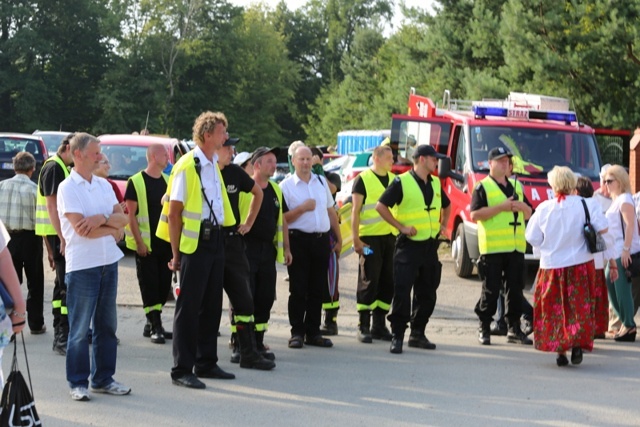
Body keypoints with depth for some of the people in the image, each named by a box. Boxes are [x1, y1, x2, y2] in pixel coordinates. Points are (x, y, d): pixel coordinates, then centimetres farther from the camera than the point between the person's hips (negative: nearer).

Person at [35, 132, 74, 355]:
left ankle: (60, 335, 21)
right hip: (58, 234, -10)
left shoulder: (63, 169, 17)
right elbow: (52, 204, -20)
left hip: (63, 233, 10)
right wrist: (62, 238, -25)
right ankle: (63, 336, -14)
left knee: (62, 284, 14)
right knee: (67, 285, -13)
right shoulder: (54, 168, -13)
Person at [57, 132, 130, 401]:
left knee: (107, 324, 10)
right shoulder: (68, 188, -7)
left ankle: (103, 378, 20)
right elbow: (81, 228, -16)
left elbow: (122, 218, 5)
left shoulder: (103, 185, 12)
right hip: (82, 265, -6)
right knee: (80, 328, -1)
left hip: (109, 261, 6)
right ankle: (78, 383, 7)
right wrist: (113, 229, -4)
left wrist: (102, 219, -15)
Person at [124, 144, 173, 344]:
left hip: (165, 242, 6)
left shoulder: (168, 181, 12)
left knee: (164, 284, 7)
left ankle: (151, 324, 18)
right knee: (149, 285, -5)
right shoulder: (136, 182, -7)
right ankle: (155, 327, -4)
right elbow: (131, 214, -9)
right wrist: (139, 242, -14)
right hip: (146, 243, -6)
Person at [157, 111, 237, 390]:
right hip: (195, 242, -8)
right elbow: (173, 213, -13)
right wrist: (176, 253, -13)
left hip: (215, 239, 8)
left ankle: (206, 363, 23)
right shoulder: (187, 166, -13)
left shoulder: (214, 165, 14)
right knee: (188, 307, -3)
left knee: (211, 305, 13)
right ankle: (182, 370, 3)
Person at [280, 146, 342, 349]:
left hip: (322, 240, 4)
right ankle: (297, 333, 5)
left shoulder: (321, 181, 13)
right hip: (299, 240, -4)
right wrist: (302, 208, -16)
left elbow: (331, 212, 19)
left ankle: (313, 332, 14)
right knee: (298, 290, -2)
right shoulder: (286, 186, -2)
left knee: (317, 290, 7)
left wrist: (339, 239, 17)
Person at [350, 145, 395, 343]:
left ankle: (379, 325, 15)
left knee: (388, 282, 7)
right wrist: (356, 239, -12)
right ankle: (363, 327, 1)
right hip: (370, 237, -6)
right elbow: (355, 211, -6)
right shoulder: (363, 179, -4)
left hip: (391, 236, 6)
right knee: (369, 282, -5)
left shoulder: (394, 179, 13)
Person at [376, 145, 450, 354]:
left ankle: (418, 334, 20)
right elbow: (381, 205, -11)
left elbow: (446, 205, 29)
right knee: (402, 292, -9)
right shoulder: (402, 182, -9)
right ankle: (397, 336, -4)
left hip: (430, 246, 7)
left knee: (427, 293, 10)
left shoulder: (435, 183, 12)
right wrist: (401, 226, -13)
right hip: (409, 245, -7)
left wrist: (443, 225, 14)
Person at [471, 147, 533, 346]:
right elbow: (475, 214, -12)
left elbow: (528, 214, 23)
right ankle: (484, 328, 6)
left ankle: (514, 328, 14)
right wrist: (501, 207, -16)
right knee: (490, 290, -3)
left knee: (515, 289, 7)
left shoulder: (516, 186, 19)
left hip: (516, 247, 6)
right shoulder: (483, 187, -1)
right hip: (492, 247, -6)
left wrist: (522, 206, -1)